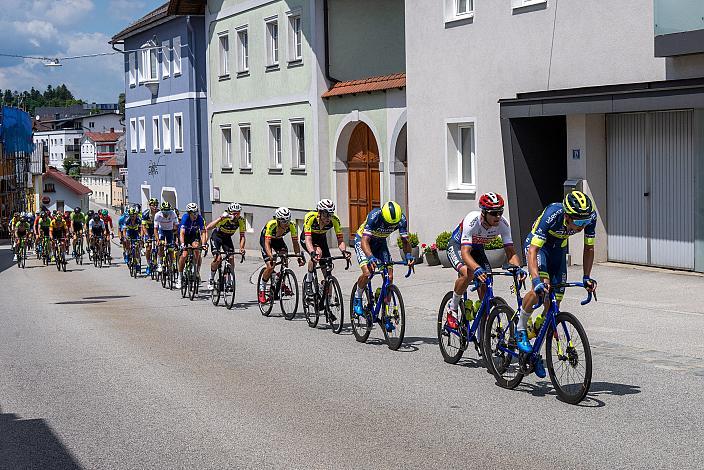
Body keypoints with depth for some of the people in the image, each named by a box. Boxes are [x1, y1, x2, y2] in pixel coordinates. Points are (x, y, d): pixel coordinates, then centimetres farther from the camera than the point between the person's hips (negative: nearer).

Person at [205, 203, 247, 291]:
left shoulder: (241, 220, -21)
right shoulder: (225, 218, -33)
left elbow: (242, 236, -14)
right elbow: (208, 228, -42)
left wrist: (241, 248, -32)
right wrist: (220, 218, -52)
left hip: (227, 238, 4)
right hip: (217, 236, -4)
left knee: (231, 259, -12)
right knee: (218, 258, -20)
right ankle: (211, 280, 0)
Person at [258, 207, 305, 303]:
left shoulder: (291, 226, -28)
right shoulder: (271, 225, -38)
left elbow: (295, 242, -23)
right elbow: (267, 243, -43)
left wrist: (299, 257, -35)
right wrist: (271, 256, -58)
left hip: (278, 239, 4)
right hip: (265, 239, -4)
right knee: (270, 267, -17)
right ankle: (261, 289, 1)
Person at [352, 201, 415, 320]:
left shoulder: (401, 219, -24)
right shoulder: (374, 217, -36)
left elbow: (405, 240, -18)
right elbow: (365, 241, -41)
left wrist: (408, 254, -39)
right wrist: (371, 257, -58)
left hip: (380, 243, 4)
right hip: (363, 240, -4)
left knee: (389, 277, -10)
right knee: (367, 273, -26)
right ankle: (357, 299, 3)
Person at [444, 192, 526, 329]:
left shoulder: (503, 224, -25)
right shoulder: (472, 221, -37)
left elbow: (510, 252, -23)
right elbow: (465, 252, -45)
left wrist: (518, 268, -44)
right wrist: (477, 269, -64)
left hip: (477, 249, 5)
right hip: (457, 247, -5)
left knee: (486, 286, -11)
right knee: (468, 274, -34)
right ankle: (452, 309, -9)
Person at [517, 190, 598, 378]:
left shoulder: (590, 216, -26)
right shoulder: (552, 215, -38)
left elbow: (588, 248, -9)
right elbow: (532, 251, -39)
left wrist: (586, 277, -16)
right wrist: (537, 280, -51)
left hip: (558, 249, 5)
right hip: (537, 245, -5)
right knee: (540, 289, -30)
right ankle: (520, 329, -7)